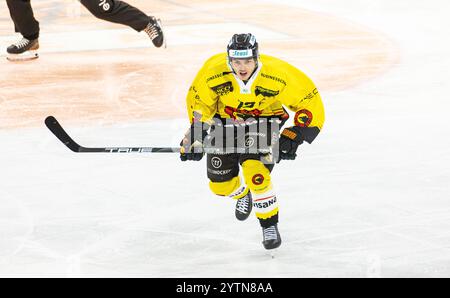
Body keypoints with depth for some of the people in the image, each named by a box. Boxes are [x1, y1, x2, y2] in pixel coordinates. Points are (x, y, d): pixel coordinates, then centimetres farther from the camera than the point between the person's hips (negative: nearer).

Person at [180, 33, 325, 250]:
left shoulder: (278, 74, -31)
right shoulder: (213, 71, -28)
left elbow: (309, 101, -18)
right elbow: (198, 102, -8)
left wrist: (293, 136, -24)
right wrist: (195, 136, -13)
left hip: (264, 119, -2)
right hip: (225, 119, 3)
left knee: (256, 173, -24)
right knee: (220, 184, 5)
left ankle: (270, 225, -3)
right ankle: (243, 193, 42)